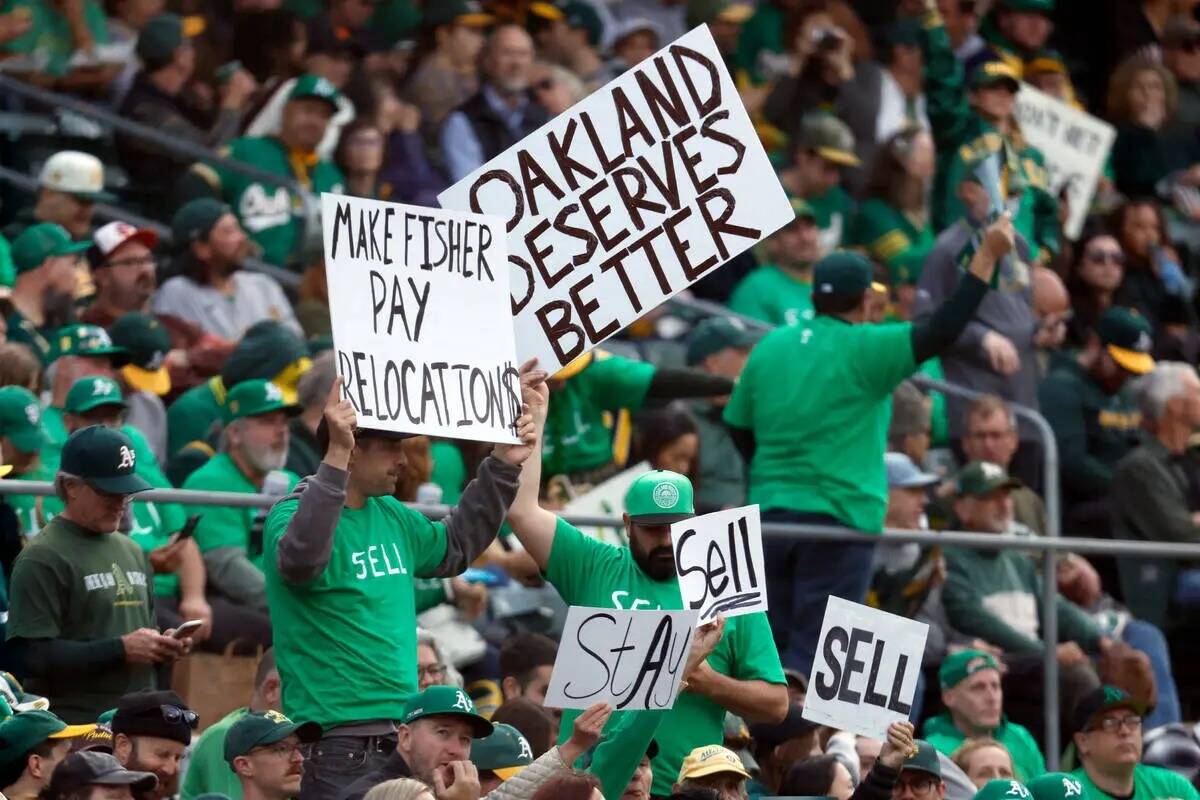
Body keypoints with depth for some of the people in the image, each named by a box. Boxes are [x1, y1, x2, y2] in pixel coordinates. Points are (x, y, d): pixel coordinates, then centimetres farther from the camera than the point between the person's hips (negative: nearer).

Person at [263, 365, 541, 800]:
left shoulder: (392, 517, 13)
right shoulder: (294, 513, -11)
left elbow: (454, 547, 31)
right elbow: (300, 560, -34)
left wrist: (502, 467, 22)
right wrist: (335, 459, -40)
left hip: (404, 731, 8)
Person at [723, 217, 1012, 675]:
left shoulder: (770, 347, 9)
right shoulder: (864, 349, -8)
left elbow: (740, 430, 16)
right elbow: (942, 331, -13)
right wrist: (987, 257, -10)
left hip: (770, 513, 5)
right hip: (839, 515, -5)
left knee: (772, 642, 11)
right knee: (813, 652, -5)